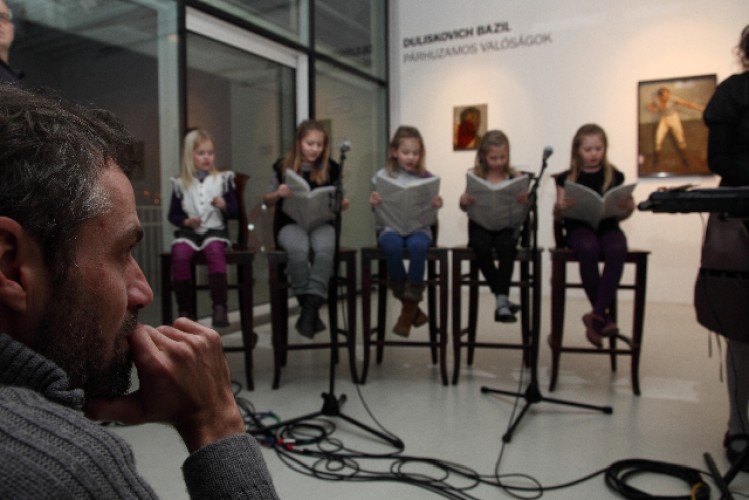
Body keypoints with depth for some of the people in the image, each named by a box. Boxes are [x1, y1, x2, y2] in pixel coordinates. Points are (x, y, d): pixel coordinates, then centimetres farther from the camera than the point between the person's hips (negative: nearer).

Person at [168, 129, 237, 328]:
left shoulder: (223, 179, 9)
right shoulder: (180, 184, 9)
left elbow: (235, 211, 9)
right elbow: (173, 214, 11)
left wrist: (224, 205, -13)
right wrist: (186, 221, -9)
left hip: (215, 230, -1)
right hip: (188, 231, 1)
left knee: (215, 251, -33)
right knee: (179, 254, -29)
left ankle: (220, 306, -27)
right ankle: (185, 309, -16)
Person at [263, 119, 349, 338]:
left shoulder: (331, 168, 8)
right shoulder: (283, 166, 6)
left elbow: (336, 201, 16)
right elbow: (267, 201, 12)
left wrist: (343, 203, -8)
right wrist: (278, 193, -10)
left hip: (322, 222, 1)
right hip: (290, 223, -1)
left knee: (325, 250, -35)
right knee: (298, 250, -35)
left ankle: (309, 309, -34)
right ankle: (310, 309, -22)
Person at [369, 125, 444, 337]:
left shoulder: (427, 177, 8)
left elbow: (431, 208, 11)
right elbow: (379, 209, 6)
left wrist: (437, 205, -12)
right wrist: (373, 202, -17)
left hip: (419, 226, 0)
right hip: (390, 226, 0)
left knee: (417, 245, -34)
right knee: (392, 245, -35)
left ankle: (409, 307, -18)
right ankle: (412, 307, -16)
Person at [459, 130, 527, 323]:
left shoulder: (515, 176, 5)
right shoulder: (475, 176, 5)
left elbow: (523, 206, 1)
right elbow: (464, 207, 3)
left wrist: (525, 200, -23)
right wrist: (464, 201, -21)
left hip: (506, 225, 0)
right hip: (481, 225, 0)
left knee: (505, 246, -33)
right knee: (481, 247, -31)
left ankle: (501, 300, -23)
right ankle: (502, 297, -13)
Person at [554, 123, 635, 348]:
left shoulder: (615, 176, 12)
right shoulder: (567, 178, 7)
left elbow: (623, 215, 14)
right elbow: (559, 217, 7)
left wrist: (628, 206, -8)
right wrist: (560, 207, -16)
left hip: (608, 226, 2)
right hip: (579, 227, -1)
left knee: (618, 249, -34)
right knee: (588, 249, -36)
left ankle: (596, 316, -27)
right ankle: (604, 317, -20)